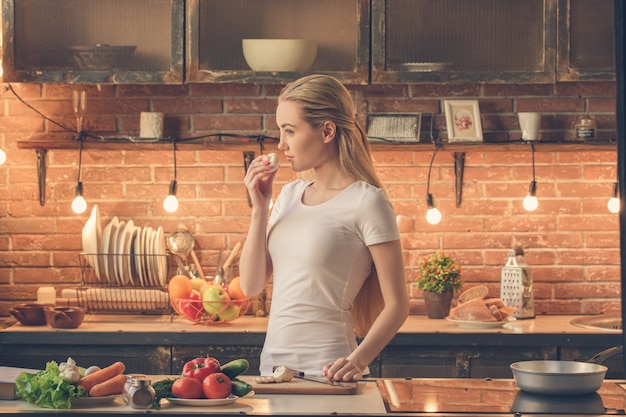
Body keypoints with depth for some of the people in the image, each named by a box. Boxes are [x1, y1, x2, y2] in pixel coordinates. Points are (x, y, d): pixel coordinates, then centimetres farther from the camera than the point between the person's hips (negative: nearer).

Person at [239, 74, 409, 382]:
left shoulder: (366, 202, -11)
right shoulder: (289, 195, 11)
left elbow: (397, 305, -11)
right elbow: (251, 285, 7)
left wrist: (358, 360, -25)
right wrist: (260, 209, -1)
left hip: (324, 370, -6)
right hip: (273, 364, 6)